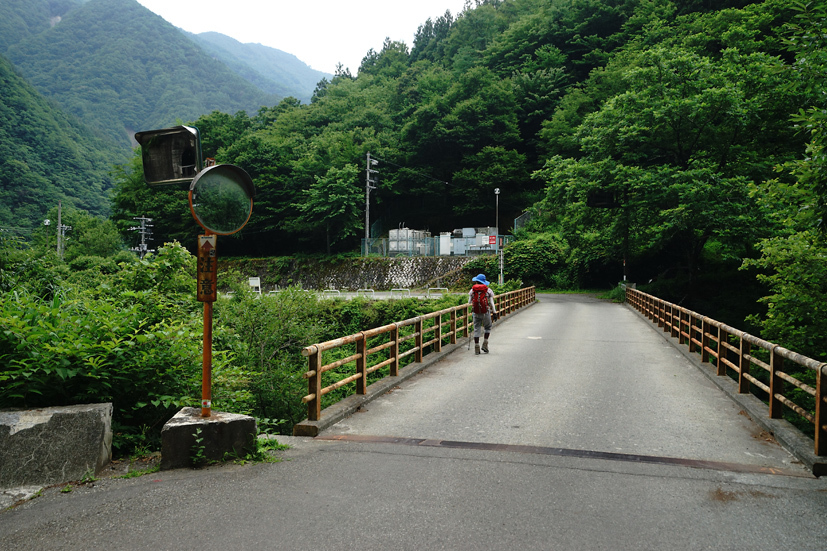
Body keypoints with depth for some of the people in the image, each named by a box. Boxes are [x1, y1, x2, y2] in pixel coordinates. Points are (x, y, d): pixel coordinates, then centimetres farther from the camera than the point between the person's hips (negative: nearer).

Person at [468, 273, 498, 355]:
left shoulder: (472, 290, 3)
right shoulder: (488, 290, 0)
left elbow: (469, 302, 4)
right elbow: (491, 303, -3)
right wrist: (494, 313, -1)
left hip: (476, 313, 1)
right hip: (486, 313, -1)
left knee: (476, 329, 6)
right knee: (488, 328, 17)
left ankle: (476, 348, 4)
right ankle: (485, 344, 9)